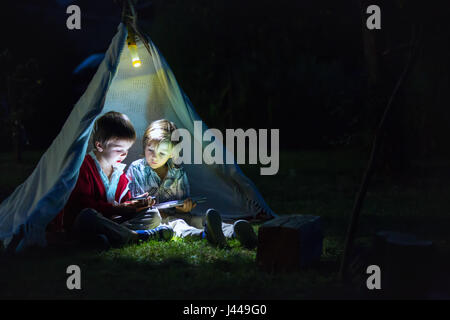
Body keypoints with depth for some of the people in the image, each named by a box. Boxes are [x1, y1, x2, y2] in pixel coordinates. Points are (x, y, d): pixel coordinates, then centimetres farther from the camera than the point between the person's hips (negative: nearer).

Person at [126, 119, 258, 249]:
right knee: (175, 223, -37)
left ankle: (234, 232, -56)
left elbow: (185, 200, 15)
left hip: (176, 215, 4)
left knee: (199, 220, -26)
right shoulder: (136, 169, 3)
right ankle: (205, 235, -71)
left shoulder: (178, 172, 11)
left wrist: (186, 206, -10)